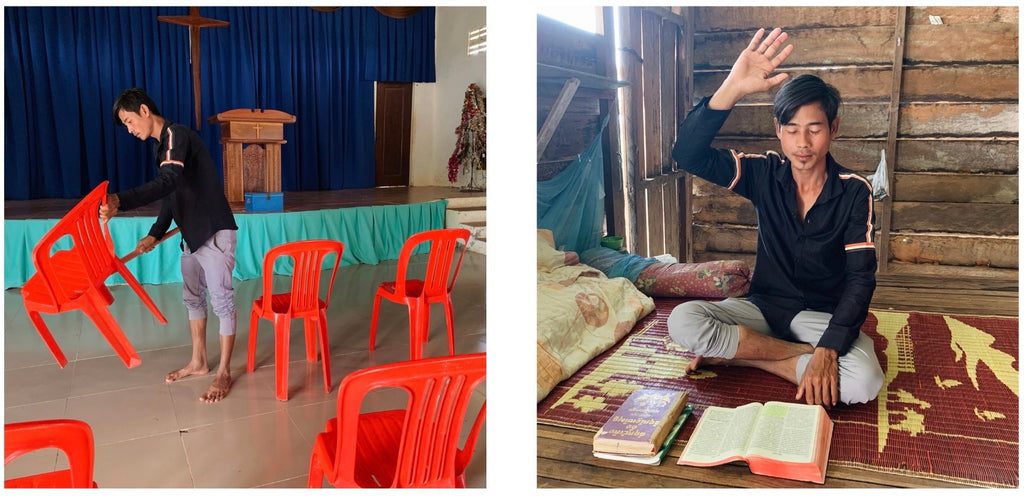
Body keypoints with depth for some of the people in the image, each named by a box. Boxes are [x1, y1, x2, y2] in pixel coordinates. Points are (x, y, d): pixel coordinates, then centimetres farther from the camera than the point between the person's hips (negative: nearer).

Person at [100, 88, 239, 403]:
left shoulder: (177, 135, -15)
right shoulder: (165, 143, 15)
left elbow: (167, 184, -30)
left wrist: (120, 202, -40)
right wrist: (155, 234, 18)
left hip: (214, 232, -10)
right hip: (193, 234, 10)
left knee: (221, 300, -2)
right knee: (192, 297, 17)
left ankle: (223, 373, 6)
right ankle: (198, 362, 30)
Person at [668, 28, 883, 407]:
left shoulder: (854, 192, -10)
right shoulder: (765, 175, -6)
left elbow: (861, 278, -15)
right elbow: (687, 155, -20)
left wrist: (828, 350, -29)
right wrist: (732, 89, -34)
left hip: (822, 314, -1)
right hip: (764, 305, 2)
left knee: (862, 382, -33)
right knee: (683, 321, -28)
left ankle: (739, 354, -16)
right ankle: (803, 354, -15)